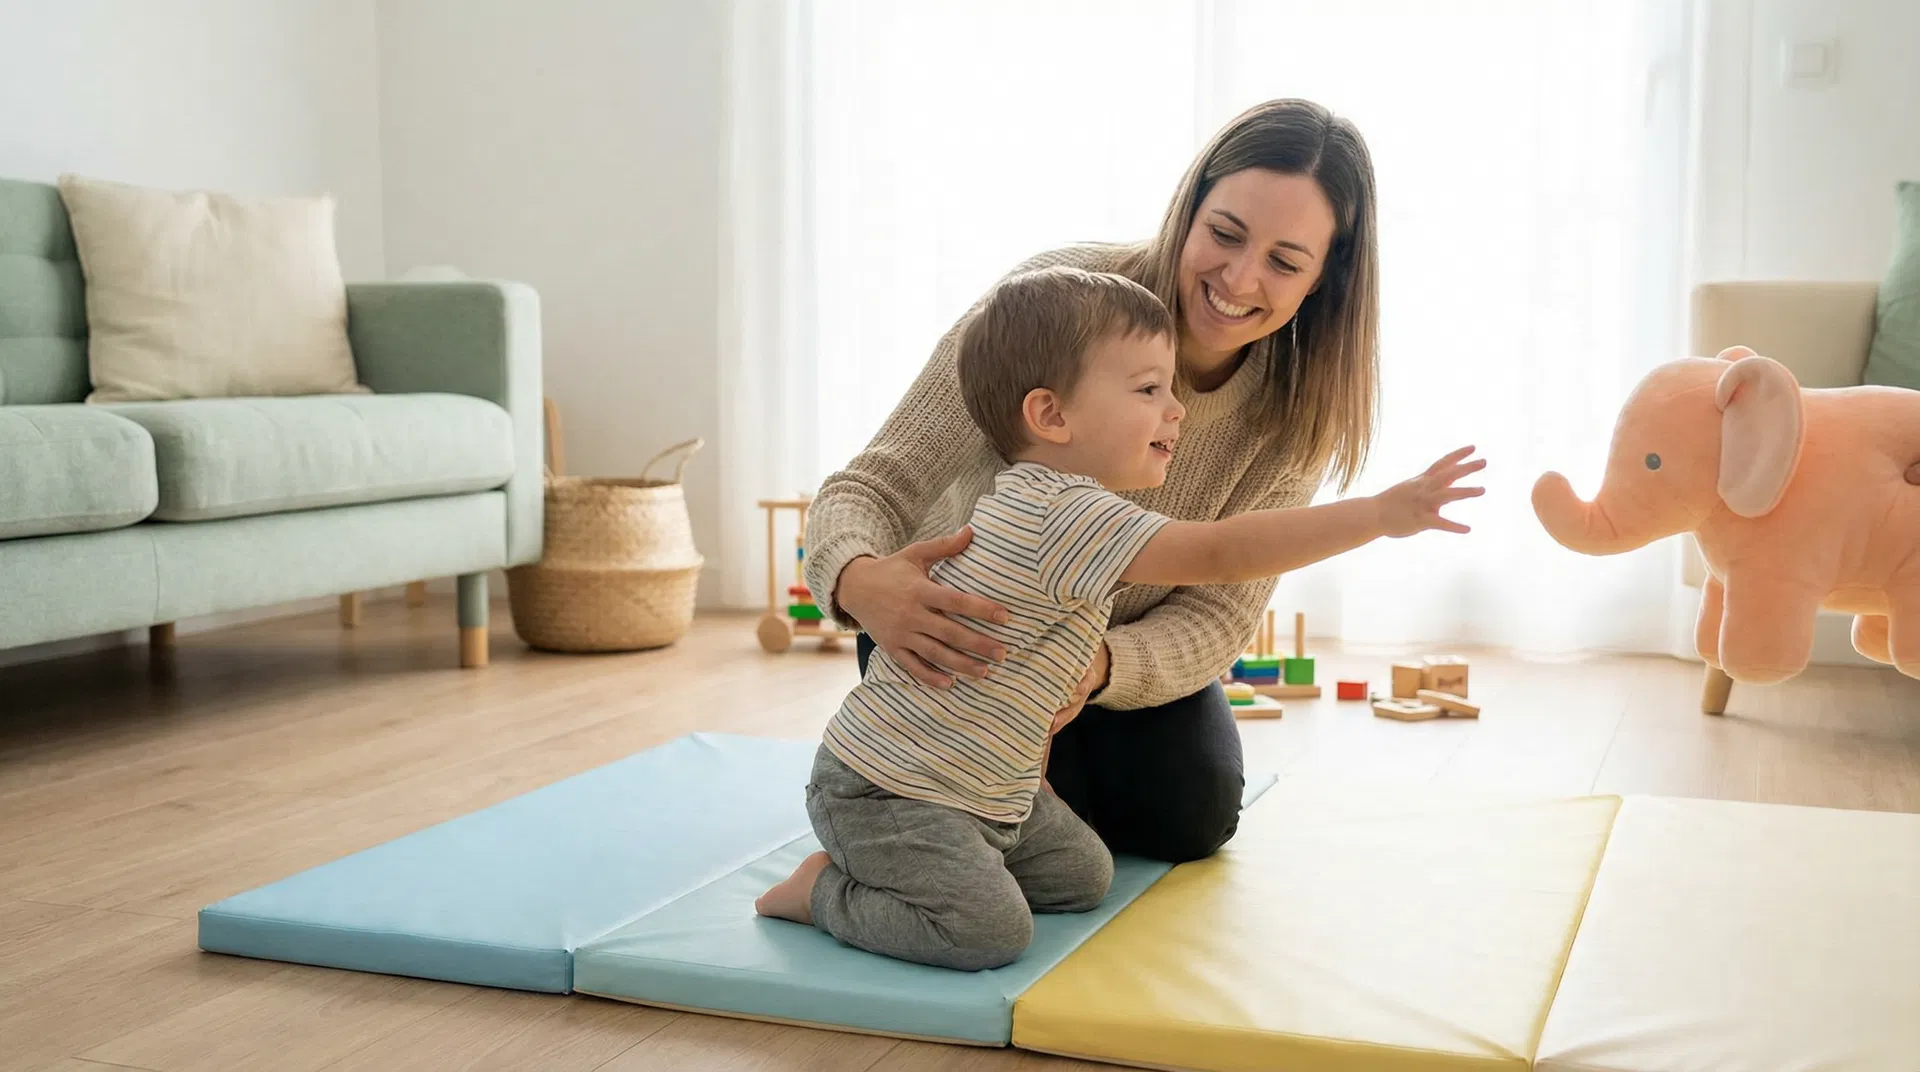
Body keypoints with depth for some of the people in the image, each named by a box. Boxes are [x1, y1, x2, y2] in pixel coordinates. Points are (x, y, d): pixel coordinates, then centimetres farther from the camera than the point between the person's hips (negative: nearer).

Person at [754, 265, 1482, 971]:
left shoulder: (1034, 503, 8)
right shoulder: (1068, 513, -26)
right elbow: (1221, 553, -33)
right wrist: (1381, 513, -34)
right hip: (885, 791, -10)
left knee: (1082, 876, 11)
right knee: (991, 930, -22)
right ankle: (823, 890, -1)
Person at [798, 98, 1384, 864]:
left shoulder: (1299, 404, -20)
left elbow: (1218, 612, -22)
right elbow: (872, 486, -33)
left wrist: (1097, 666, -44)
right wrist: (859, 581, -58)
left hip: (1126, 645, 3)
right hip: (957, 622, -3)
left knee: (1192, 815, -12)